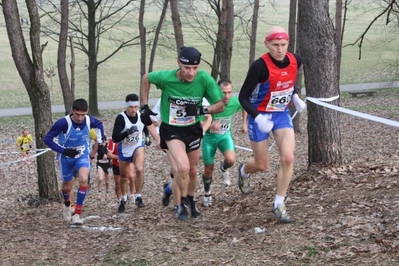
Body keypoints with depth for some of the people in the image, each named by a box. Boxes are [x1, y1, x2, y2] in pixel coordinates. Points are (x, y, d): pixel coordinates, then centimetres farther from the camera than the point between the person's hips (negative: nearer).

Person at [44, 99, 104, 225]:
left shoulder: (89, 120, -16)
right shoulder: (63, 123, -28)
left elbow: (99, 125, 10)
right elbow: (47, 139, -22)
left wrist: (100, 141, 5)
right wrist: (64, 150, -29)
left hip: (82, 156, 1)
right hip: (66, 158, -1)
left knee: (83, 179, -25)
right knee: (67, 186, 14)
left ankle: (77, 214, -15)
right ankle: (67, 204, 52)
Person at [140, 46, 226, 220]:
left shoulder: (205, 79, -22)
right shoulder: (166, 78, -24)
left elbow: (220, 105, -12)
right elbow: (146, 78, -2)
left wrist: (202, 110, -31)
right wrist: (144, 107, -4)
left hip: (193, 129, 3)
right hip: (171, 130, -3)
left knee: (192, 171, 17)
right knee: (183, 167, -23)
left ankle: (191, 201, 46)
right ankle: (183, 202, 4)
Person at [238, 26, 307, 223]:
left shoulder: (295, 61, -8)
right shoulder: (260, 66, -25)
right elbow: (243, 97, -19)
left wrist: (295, 97, 0)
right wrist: (257, 118, -32)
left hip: (282, 115, 4)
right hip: (260, 117, -4)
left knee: (288, 158, -12)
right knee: (262, 165, 6)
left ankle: (279, 205, 1)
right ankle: (244, 171, 45)